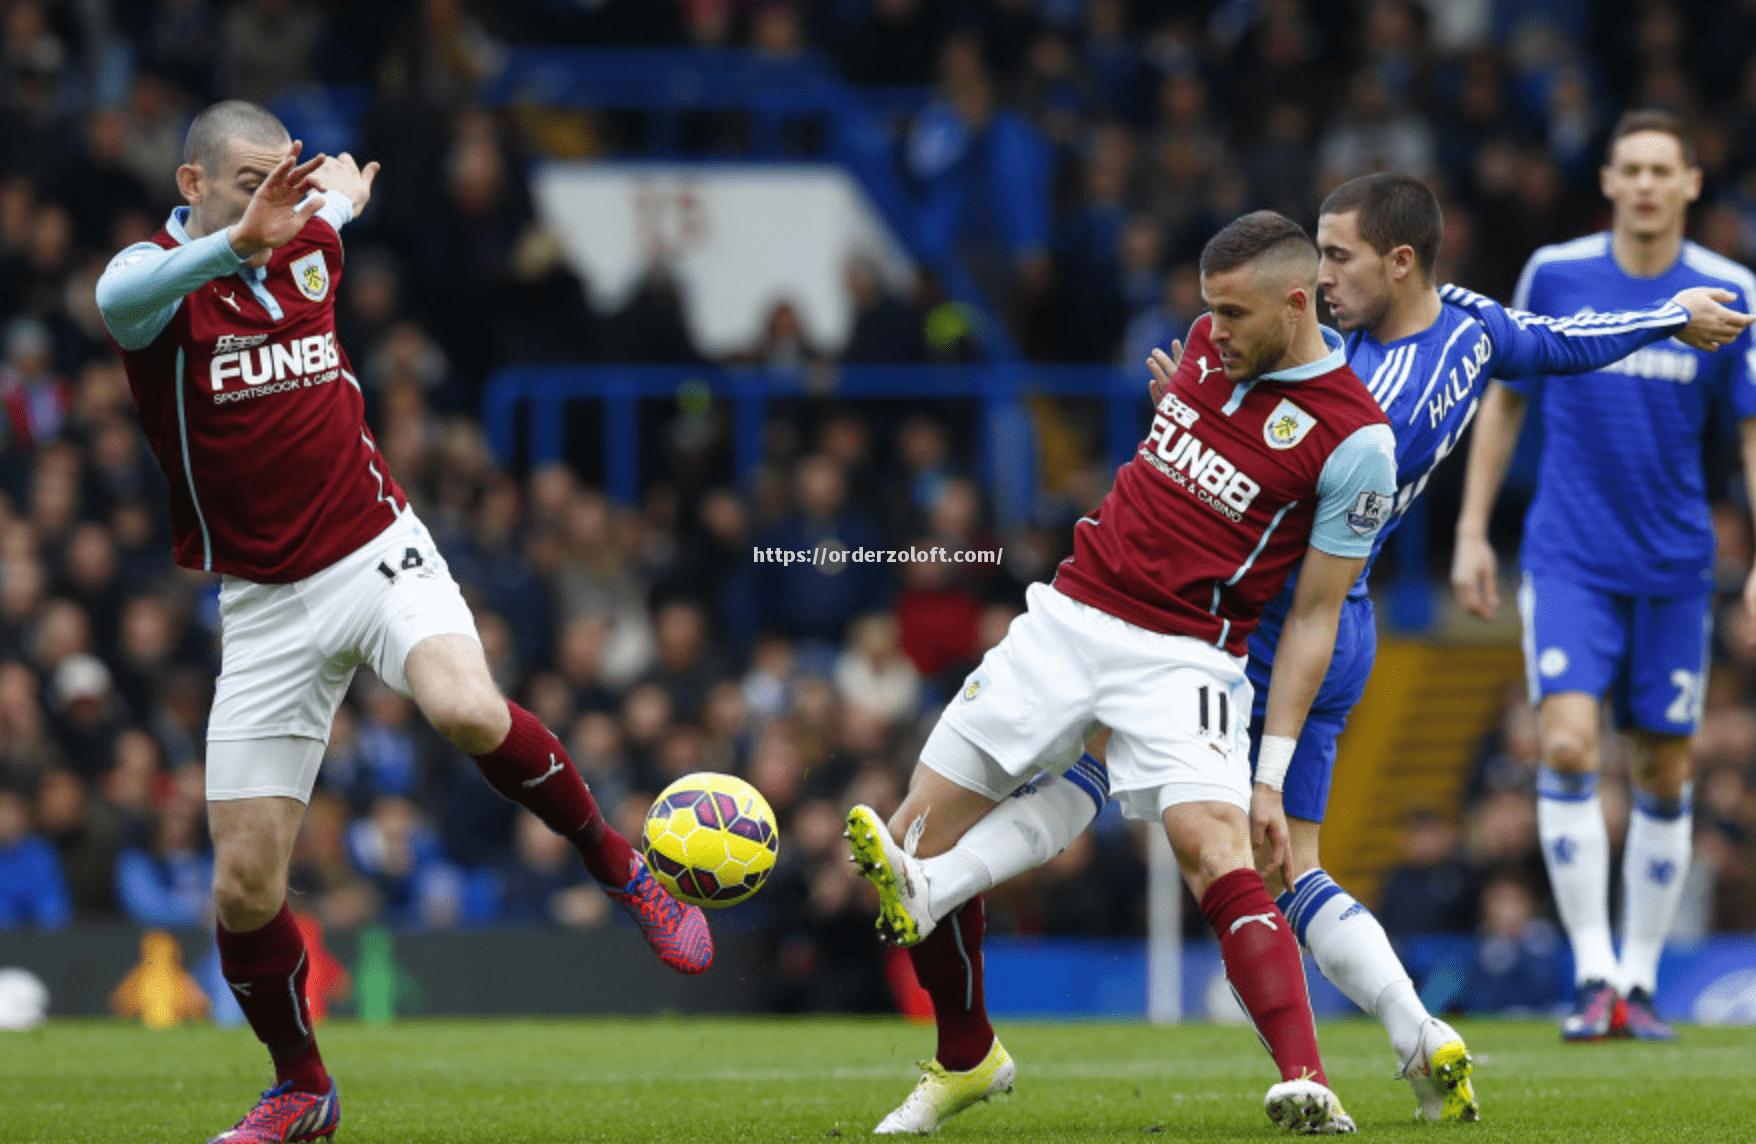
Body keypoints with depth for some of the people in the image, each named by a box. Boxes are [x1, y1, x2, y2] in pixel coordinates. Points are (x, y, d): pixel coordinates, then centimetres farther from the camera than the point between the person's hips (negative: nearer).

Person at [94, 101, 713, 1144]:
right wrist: (238, 240, -54)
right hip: (264, 606, -1)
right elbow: (120, 298, -39)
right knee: (244, 888, -2)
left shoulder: (309, 248, 3)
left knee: (467, 708, -32)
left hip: (378, 555, 1)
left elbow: (339, 185, 30)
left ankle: (620, 863, -8)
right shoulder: (160, 278, -11)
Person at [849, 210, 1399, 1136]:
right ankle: (966, 1061, 25)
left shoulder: (1354, 440, -12)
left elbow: (1314, 616, -8)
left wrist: (1271, 775, -11)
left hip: (1184, 659, -6)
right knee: (916, 844, 4)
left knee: (1216, 855, -31)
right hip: (1068, 615, 6)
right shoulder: (1208, 340, 5)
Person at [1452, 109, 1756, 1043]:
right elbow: (1505, 401, 9)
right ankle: (1593, 975, -15)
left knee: (1664, 774, 5)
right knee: (1567, 746, -17)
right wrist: (1472, 530, 6)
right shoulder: (1554, 276, -2)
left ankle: (1639, 982, 16)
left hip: (1674, 568, 1)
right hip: (1569, 561, -1)